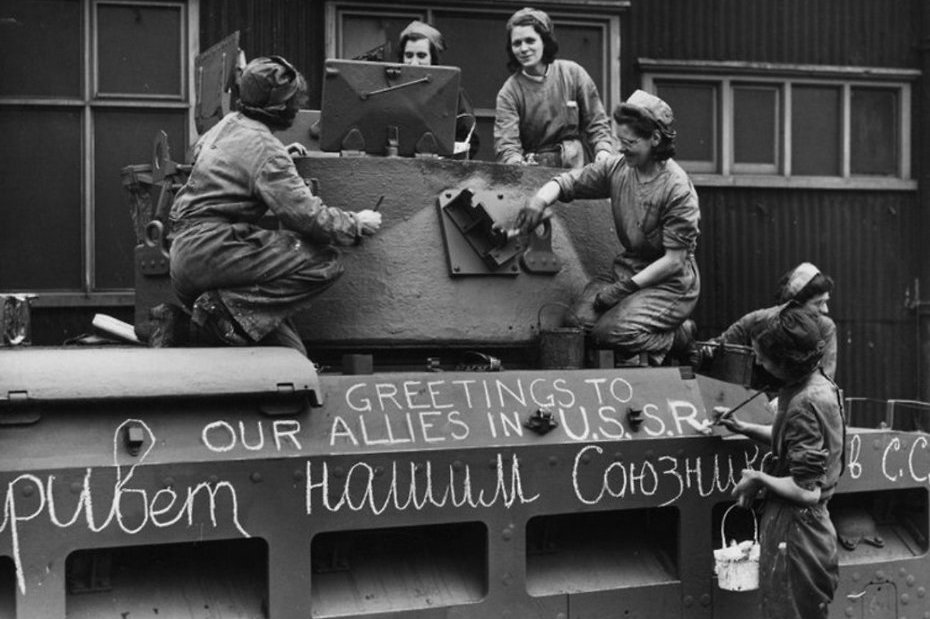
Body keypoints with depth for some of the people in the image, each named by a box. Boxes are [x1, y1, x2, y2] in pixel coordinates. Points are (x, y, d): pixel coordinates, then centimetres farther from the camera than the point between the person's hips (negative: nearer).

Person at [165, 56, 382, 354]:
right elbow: (306, 215, -14)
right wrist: (356, 225, 2)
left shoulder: (227, 124, 16)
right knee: (323, 262, -16)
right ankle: (230, 310, -20)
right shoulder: (264, 148, -11)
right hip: (211, 249, -9)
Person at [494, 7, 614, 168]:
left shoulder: (573, 73, 8)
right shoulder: (508, 93, 2)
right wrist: (518, 165, -30)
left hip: (577, 166, 1)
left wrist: (604, 149, -8)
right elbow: (506, 145, -8)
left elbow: (597, 122, 12)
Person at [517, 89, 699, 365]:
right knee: (578, 319, -17)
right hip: (628, 269, 7)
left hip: (671, 283, -7)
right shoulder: (617, 169, -1)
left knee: (610, 331, -27)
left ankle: (679, 336, 1)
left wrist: (626, 287, -23)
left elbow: (674, 260, -18)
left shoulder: (677, 189, -19)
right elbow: (566, 182, 5)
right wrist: (540, 200, -18)